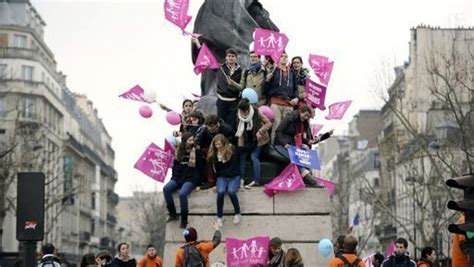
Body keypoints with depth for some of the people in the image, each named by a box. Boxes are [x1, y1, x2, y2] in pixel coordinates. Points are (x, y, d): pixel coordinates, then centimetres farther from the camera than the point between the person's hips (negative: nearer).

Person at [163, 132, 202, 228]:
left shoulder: (196, 152, 1)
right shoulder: (179, 152, 12)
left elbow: (200, 168, 3)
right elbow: (175, 165, 21)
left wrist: (198, 181, -3)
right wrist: (174, 177, 9)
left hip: (191, 179, -5)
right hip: (178, 177, 5)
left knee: (182, 193, -32)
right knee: (166, 189, -22)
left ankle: (184, 220, -20)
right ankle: (173, 214, -11)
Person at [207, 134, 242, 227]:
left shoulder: (231, 151, -5)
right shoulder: (215, 153, 7)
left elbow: (233, 167, -4)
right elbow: (216, 170, 8)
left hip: (234, 177, -2)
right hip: (221, 178, 2)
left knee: (231, 191, -32)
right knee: (221, 192, -29)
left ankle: (237, 213, -10)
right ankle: (219, 217, -19)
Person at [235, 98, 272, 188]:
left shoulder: (256, 113, -21)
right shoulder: (239, 115, -9)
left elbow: (269, 123, -17)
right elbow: (239, 129, 4)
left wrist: (260, 131, -27)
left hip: (257, 139, -5)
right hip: (246, 140, 5)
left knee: (254, 156, -16)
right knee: (242, 157, -3)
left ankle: (256, 180, -14)